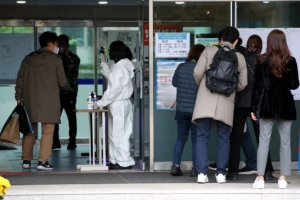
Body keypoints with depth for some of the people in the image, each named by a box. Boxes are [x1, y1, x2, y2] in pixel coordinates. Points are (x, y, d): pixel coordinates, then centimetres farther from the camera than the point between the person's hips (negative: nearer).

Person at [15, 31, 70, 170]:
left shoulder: (28, 59, 10)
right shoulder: (55, 60, -3)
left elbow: (20, 80, 9)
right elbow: (62, 82, 1)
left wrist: (19, 97, 14)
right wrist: (68, 87, 22)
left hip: (30, 100, 5)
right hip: (49, 102, -5)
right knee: (47, 131, -2)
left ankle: (26, 160, 17)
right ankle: (42, 161, -8)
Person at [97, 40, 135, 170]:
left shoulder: (120, 68, -19)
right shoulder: (118, 66, 12)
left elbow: (115, 89, -21)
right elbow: (110, 76, 31)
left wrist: (101, 103, -15)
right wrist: (103, 63, 31)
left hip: (119, 105, -10)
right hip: (117, 105, 10)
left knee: (119, 135, -5)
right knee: (114, 134, 15)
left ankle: (125, 162, -1)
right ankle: (115, 161, 21)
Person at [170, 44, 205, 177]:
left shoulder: (181, 67, -1)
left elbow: (174, 83, 12)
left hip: (181, 110, 4)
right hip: (196, 110, -4)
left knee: (181, 138, 13)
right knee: (196, 139, 5)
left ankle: (176, 166, 8)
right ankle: (195, 169, 6)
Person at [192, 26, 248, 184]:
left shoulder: (209, 51, 4)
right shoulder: (239, 57, 8)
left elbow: (198, 73, -3)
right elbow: (242, 84, 7)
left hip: (206, 100, -1)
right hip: (226, 102, 1)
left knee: (202, 137, 3)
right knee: (223, 139, 10)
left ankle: (202, 173, -2)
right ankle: (221, 173, 9)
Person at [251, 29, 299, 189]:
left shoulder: (262, 61, -1)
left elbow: (257, 85, -2)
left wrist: (254, 107, 2)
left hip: (267, 104, 0)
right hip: (285, 104, 0)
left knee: (264, 141, 1)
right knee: (285, 142, 5)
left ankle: (260, 178, -2)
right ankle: (283, 179, 4)